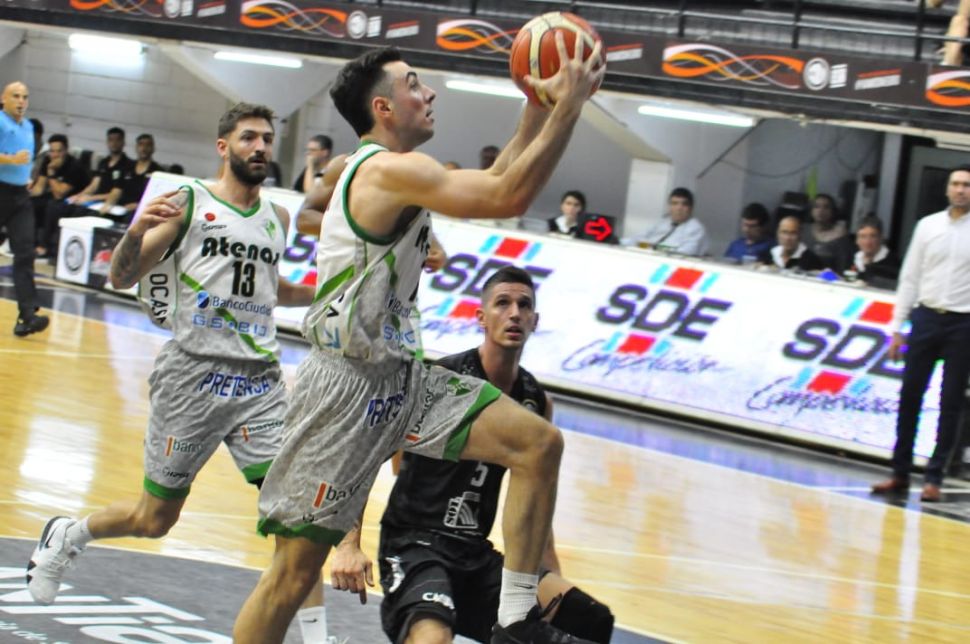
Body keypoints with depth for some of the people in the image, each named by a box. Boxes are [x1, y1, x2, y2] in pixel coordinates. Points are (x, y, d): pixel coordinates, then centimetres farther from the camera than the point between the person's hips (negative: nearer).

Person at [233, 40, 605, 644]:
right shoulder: (391, 170, -17)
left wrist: (540, 105, 15)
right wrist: (569, 104, -19)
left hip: (401, 375, 10)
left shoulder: (384, 171, 13)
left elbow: (494, 183, 24)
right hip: (348, 384, -10)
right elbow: (509, 197, -25)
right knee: (297, 570, -6)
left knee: (539, 443, 0)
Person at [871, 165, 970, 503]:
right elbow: (909, 277, 9)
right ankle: (900, 473, 12)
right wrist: (897, 327, 6)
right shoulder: (928, 225, 6)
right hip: (926, 317, 3)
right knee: (910, 396, 4)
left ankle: (934, 478, 8)